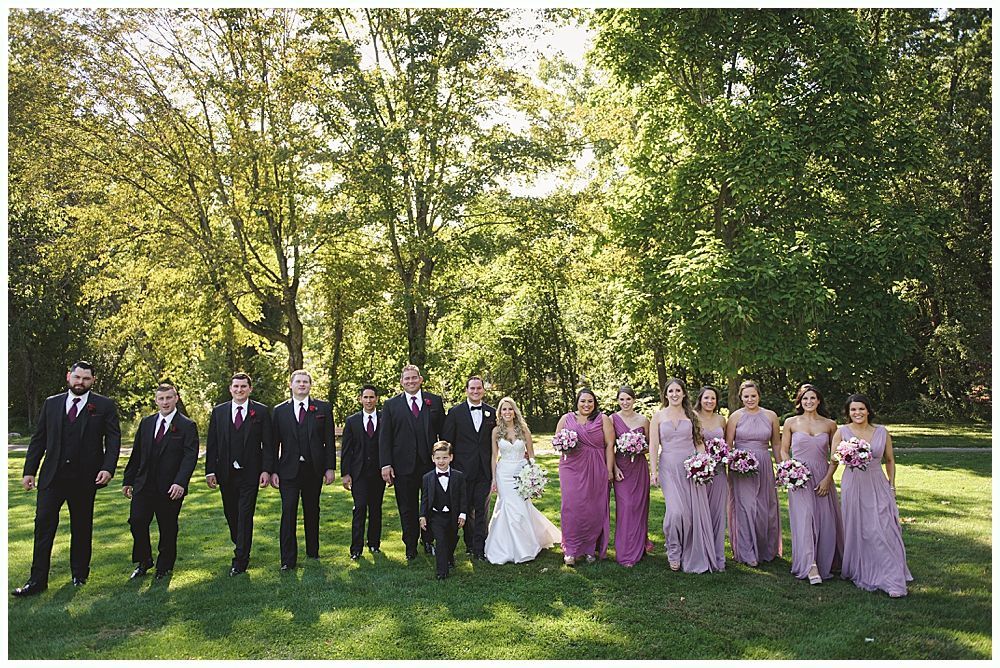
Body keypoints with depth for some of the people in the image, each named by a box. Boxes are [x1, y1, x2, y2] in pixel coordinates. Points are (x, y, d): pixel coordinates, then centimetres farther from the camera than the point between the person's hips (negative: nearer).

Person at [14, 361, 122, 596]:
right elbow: (38, 439, 11)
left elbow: (113, 440, -3)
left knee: (82, 527, 9)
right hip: (52, 476, 2)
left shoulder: (104, 406, 1)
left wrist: (108, 468, -15)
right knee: (43, 524, -3)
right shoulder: (51, 403, 10)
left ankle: (79, 574, 23)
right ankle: (38, 580, 3)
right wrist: (29, 470, 5)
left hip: (85, 478, -2)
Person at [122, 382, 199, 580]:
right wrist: (128, 480, 12)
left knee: (168, 528, 6)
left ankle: (164, 567, 22)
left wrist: (180, 482, -23)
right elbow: (136, 453, 14)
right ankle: (144, 562, 18)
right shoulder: (146, 422, 11)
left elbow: (190, 457, -12)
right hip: (144, 485, 4)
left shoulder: (187, 426, -4)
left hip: (170, 488, -4)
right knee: (137, 521, -3)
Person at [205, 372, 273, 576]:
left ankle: (241, 560, 4)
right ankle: (240, 547, 35)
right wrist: (210, 471, -1)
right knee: (231, 514, 14)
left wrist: (266, 470, -10)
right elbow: (212, 444, 6)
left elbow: (267, 444, -2)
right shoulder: (218, 411, 7)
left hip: (250, 474, -3)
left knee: (245, 515, -3)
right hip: (225, 473, 3)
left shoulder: (261, 412, 0)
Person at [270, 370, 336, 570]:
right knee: (288, 512, -5)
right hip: (288, 469, 0)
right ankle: (288, 559, 0)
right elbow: (274, 443, 6)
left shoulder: (323, 408, 4)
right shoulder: (280, 410, 6)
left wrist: (330, 467, -3)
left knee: (312, 511, 11)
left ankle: (312, 551, 26)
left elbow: (329, 440, 3)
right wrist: (273, 471, -1)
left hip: (314, 469, 1)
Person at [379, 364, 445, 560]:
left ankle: (428, 540, 29)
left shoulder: (435, 401, 5)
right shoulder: (391, 405, 3)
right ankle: (411, 546, 24)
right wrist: (385, 464, -7)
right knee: (407, 509, 9)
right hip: (404, 465, 0)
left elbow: (443, 432, 6)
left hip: (431, 463, 1)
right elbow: (385, 437, 0)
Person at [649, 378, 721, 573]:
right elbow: (653, 445, 2)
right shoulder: (658, 416, 6)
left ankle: (695, 556, 17)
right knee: (676, 511, -14)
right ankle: (674, 554, 7)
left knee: (695, 511, 1)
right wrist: (653, 471, -5)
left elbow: (700, 443, 9)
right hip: (669, 468, -2)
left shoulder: (691, 415, 10)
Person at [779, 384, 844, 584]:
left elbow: (835, 455, 6)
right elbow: (784, 451, 7)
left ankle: (826, 563, 21)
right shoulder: (791, 422, 3)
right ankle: (811, 566, -14)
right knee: (804, 518, -11)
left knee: (825, 520, 4)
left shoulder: (830, 424, 5)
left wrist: (828, 478, -4)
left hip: (823, 478, 2)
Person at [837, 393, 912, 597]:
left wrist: (892, 486, 8)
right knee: (857, 531, 5)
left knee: (884, 530, -6)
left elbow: (889, 461, 13)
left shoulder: (882, 432, 4)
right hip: (853, 486, 0)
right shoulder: (842, 431, 0)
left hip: (878, 485, 0)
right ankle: (860, 573, 19)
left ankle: (893, 580, -1)